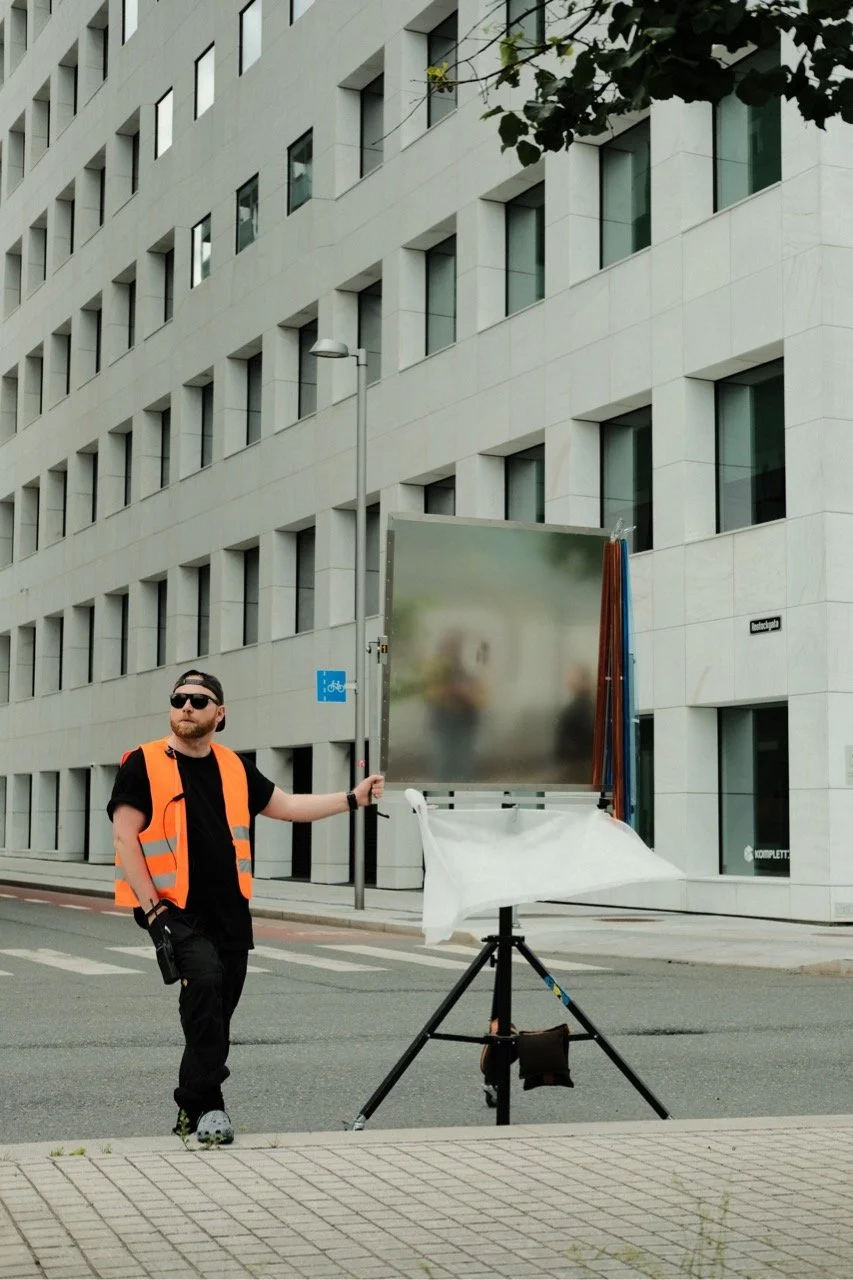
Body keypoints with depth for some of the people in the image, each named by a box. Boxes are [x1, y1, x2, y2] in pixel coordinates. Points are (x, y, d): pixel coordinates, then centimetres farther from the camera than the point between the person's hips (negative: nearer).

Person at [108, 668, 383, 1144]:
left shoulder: (234, 767, 11)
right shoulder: (145, 765, -5)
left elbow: (287, 805, 18)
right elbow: (125, 838, -8)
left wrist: (353, 798, 10)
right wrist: (150, 904, -14)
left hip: (229, 911, 6)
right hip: (174, 909, -5)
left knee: (217, 1014, 9)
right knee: (205, 978, -27)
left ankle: (195, 1111, 27)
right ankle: (207, 1103, -18)